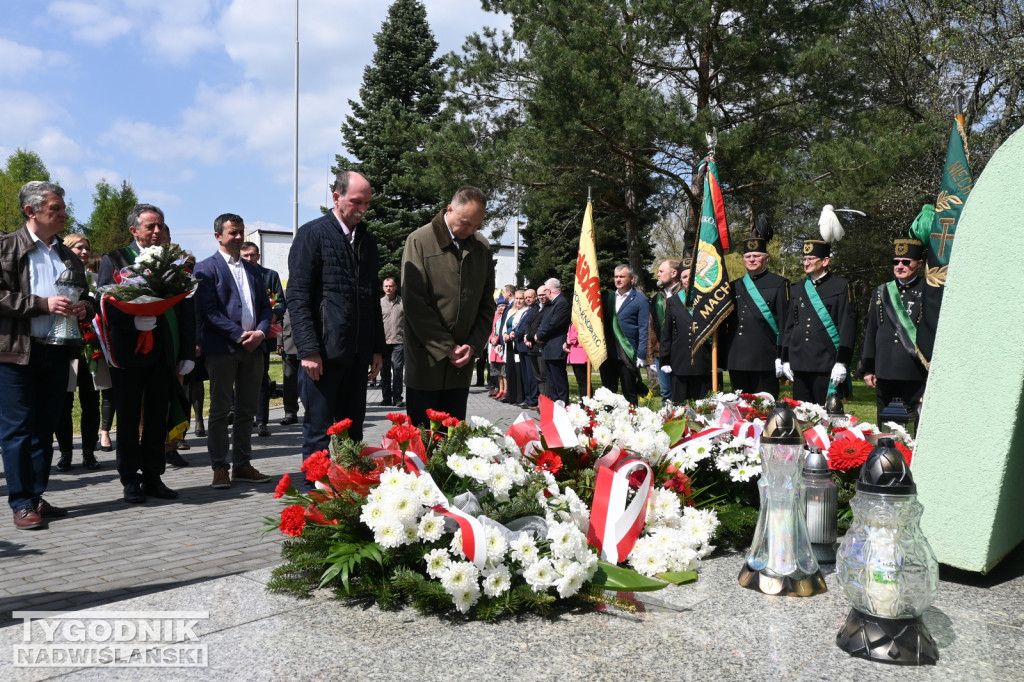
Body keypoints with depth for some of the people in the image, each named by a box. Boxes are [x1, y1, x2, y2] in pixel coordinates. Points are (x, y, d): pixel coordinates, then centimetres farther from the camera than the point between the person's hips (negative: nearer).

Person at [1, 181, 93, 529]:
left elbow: (86, 297, 22)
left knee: (45, 428, 11)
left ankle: (37, 497, 19)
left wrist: (84, 308, 0)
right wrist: (43, 304, -17)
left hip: (57, 352, 5)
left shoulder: (68, 256, 15)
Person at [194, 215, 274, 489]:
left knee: (247, 409, 9)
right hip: (222, 348, -5)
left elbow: (266, 306, 14)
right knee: (220, 410, 2)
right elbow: (209, 311, -9)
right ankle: (219, 468, 8)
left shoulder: (253, 270, 18)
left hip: (253, 347, 6)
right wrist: (240, 335, -15)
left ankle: (242, 464, 17)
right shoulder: (206, 268, 0)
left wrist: (260, 332, -5)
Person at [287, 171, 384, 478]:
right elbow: (297, 296, -9)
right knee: (318, 432, 2)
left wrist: (377, 348, 14)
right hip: (324, 352, -6)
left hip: (358, 354, 6)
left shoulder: (368, 240, 15)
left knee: (353, 433, 11)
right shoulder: (312, 234, -4)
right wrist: (308, 349, -15)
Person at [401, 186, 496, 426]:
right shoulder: (420, 241, -5)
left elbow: (486, 304, 12)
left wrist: (474, 345, -2)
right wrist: (447, 348, -11)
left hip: (462, 361, 4)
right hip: (426, 358, -4)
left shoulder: (482, 246, 9)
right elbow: (415, 302, -10)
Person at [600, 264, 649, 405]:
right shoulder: (607, 298, 14)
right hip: (608, 355, 5)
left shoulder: (640, 300, -2)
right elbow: (603, 323, 14)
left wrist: (640, 355, -11)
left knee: (629, 395, 3)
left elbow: (643, 330, -5)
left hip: (627, 355, -5)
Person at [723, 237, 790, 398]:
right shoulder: (734, 287, 16)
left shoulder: (779, 284, 3)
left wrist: (781, 358, -9)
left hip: (765, 360, -4)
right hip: (736, 360, 4)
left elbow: (785, 322, -3)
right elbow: (724, 323, 16)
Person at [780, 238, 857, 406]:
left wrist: (841, 362, -11)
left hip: (827, 365, -5)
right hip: (799, 365, 5)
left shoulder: (841, 287, 0)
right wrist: (785, 360, 11)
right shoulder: (797, 290, 15)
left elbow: (848, 327, -5)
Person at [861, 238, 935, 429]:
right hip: (885, 374, 4)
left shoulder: (930, 292, 1)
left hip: (916, 376, -4)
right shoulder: (881, 292, 13)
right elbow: (870, 331, 14)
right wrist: (868, 368, 10)